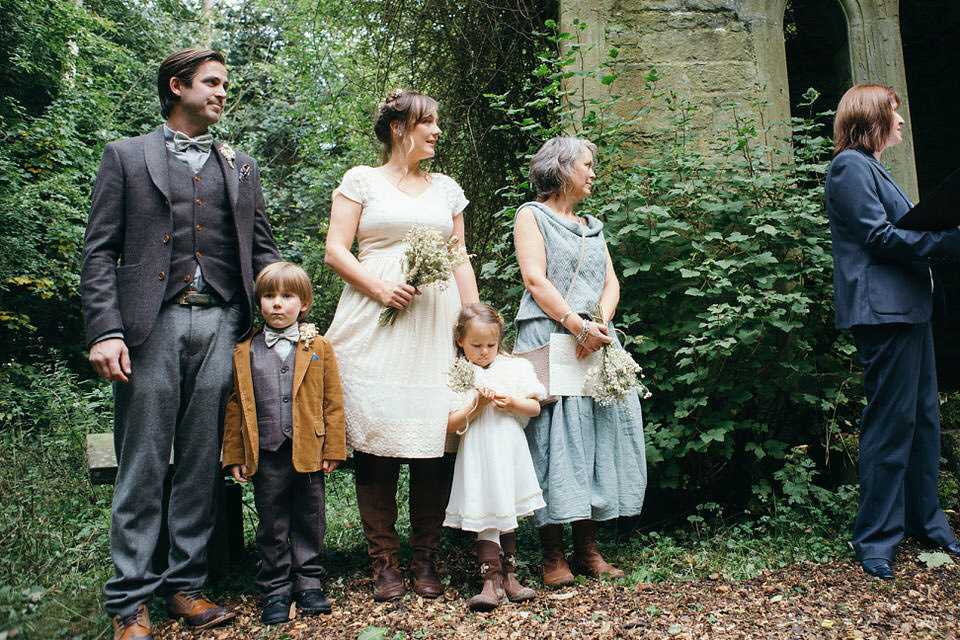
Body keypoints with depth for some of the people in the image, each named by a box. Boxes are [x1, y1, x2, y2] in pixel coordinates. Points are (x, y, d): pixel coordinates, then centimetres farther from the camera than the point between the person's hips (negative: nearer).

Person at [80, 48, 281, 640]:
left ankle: (187, 584, 18)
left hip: (221, 325, 3)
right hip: (153, 324, -2)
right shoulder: (126, 156, 10)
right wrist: (105, 330, -9)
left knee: (202, 464, 6)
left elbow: (262, 249, 17)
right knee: (143, 467, 1)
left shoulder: (240, 166, 19)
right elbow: (100, 251, 3)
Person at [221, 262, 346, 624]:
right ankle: (276, 590, 23)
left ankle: (309, 583, 26)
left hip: (308, 454, 0)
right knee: (272, 527, 10)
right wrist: (235, 455, 3)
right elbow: (235, 407, 6)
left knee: (309, 523, 11)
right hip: (265, 455, 0)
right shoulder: (245, 352, 4)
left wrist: (333, 449, -2)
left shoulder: (319, 348, 2)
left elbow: (332, 402, 2)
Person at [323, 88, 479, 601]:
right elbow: (336, 251, 2)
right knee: (377, 438, -5)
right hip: (376, 324, -3)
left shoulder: (446, 188, 19)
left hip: (437, 319, 3)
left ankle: (425, 559, 12)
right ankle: (384, 561, 8)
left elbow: (461, 260, 18)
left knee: (435, 439, -2)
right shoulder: (361, 180, 8)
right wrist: (380, 288, -13)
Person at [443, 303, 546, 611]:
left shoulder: (514, 368, 6)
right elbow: (449, 424, -5)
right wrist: (476, 406, -17)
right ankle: (492, 580, -1)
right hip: (477, 458, -3)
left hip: (509, 454, 3)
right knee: (486, 518, -6)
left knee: (508, 516, 13)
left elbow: (535, 407, 6)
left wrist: (512, 403, -12)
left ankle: (507, 574, 24)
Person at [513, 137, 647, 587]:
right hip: (550, 340, -6)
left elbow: (611, 283, 14)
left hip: (596, 340, 6)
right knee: (555, 435, -8)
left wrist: (600, 322, -6)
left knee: (598, 433, 2)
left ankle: (588, 548, 10)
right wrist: (577, 324, -17)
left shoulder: (593, 227, 25)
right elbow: (535, 280, -8)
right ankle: (552, 555, -2)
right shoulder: (532, 216, 6)